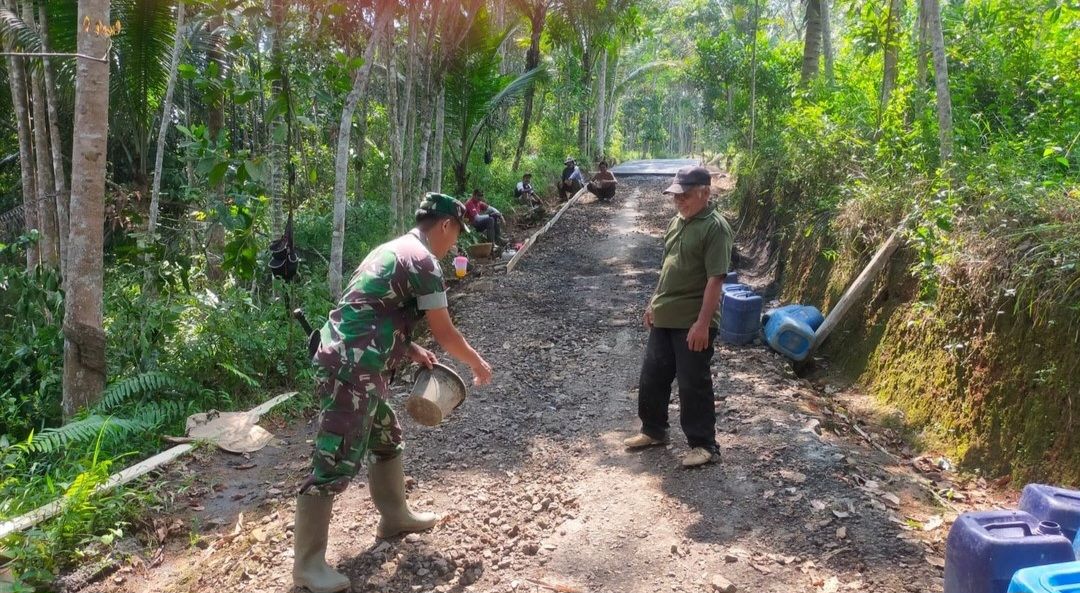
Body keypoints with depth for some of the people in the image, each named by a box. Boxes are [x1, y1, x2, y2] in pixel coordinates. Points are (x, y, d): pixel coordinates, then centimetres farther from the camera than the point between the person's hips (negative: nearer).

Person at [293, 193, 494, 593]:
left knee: (386, 437, 24)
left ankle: (395, 516, 41)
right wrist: (477, 364, 10)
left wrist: (411, 350, 20)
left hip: (351, 364, 11)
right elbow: (444, 334, -6)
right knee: (337, 462, -5)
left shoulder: (394, 250, 19)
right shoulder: (424, 262, -11)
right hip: (350, 369, -11)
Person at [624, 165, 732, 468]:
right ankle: (654, 430, 34)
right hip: (664, 318, 8)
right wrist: (654, 303, 20)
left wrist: (703, 323, -23)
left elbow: (715, 279, -20)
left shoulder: (715, 227, -16)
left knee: (693, 385, 1)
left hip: (693, 322, -8)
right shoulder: (677, 221, 11)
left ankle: (705, 446, 16)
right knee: (652, 376, 16)